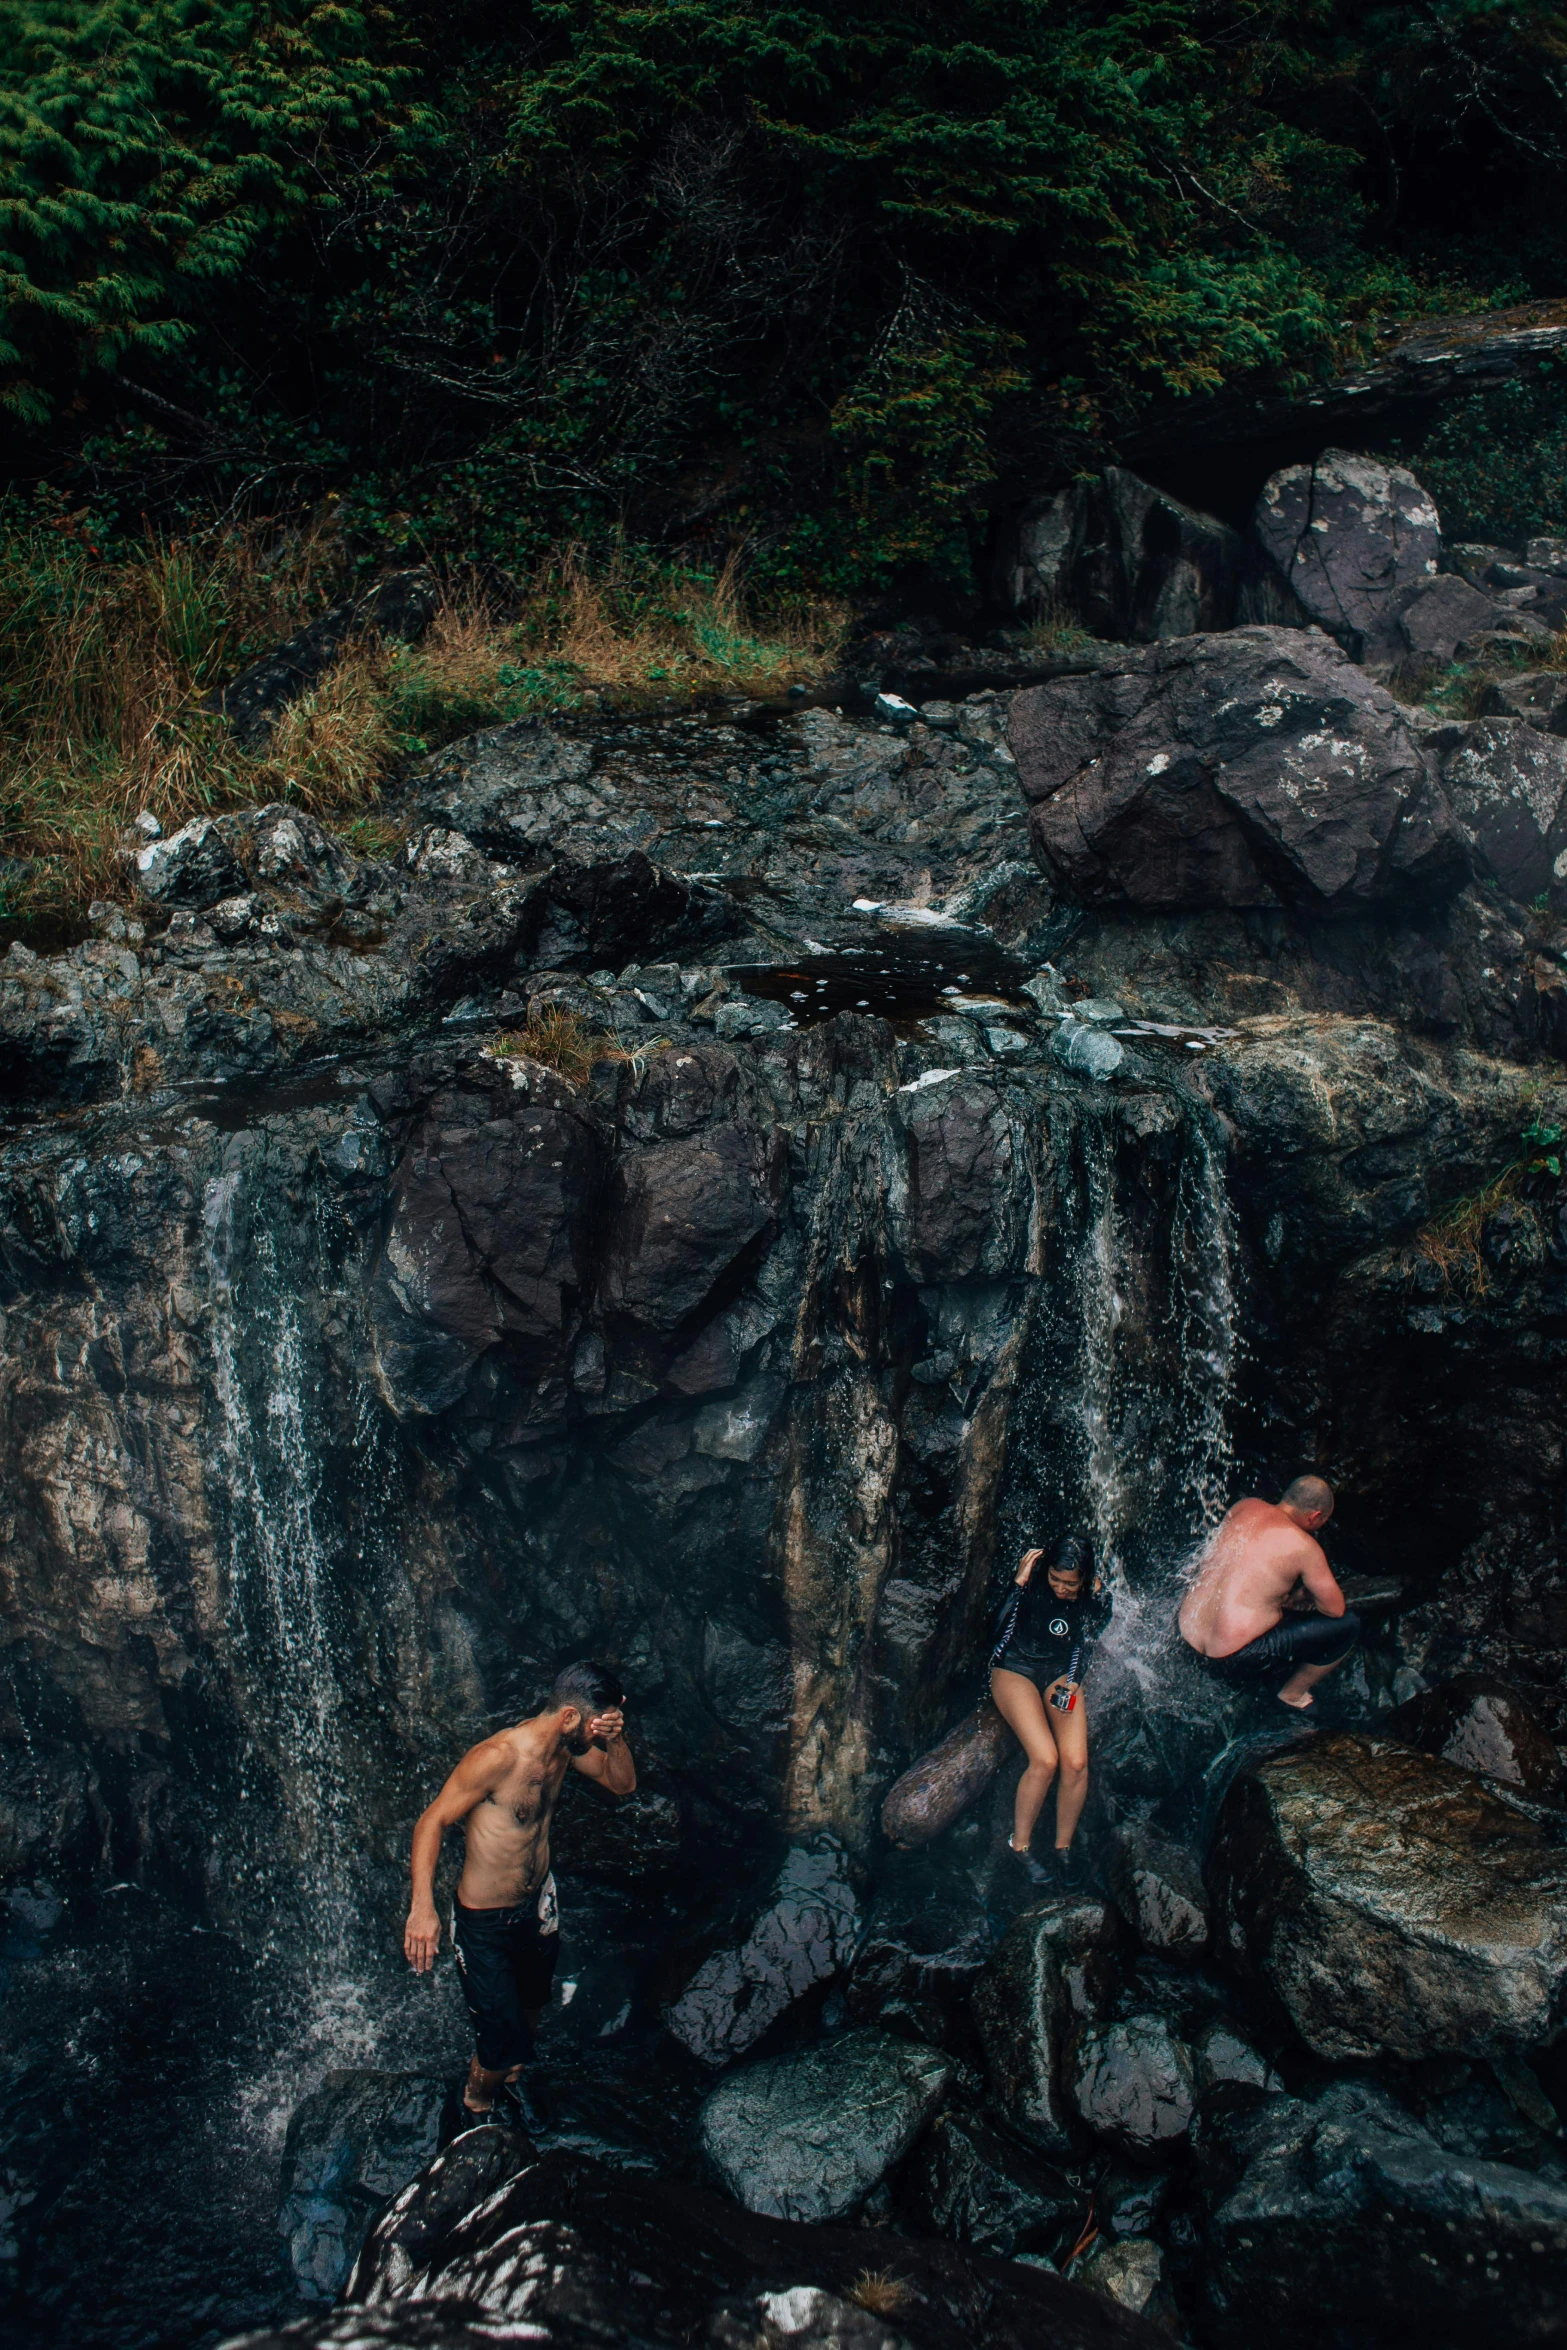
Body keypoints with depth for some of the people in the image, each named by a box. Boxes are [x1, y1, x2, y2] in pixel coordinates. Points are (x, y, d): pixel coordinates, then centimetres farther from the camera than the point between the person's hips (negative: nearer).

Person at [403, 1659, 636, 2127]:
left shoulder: (566, 1746, -10)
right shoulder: (498, 1756, -32)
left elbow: (623, 1784, 0)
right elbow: (432, 1822, -26)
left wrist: (615, 1739, -22)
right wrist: (422, 1907, -37)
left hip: (538, 1905, 7)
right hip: (485, 1924, -7)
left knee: (531, 2008, 28)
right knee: (505, 2040, 1)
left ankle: (512, 2080, 57)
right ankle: (475, 2107, 34)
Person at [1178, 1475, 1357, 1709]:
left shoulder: (1245, 1506, 3)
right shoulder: (1301, 1545, -15)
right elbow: (1335, 1608, -4)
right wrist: (1298, 1598, 14)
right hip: (1235, 1661, -8)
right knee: (1348, 1624, 3)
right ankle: (1292, 1694, 20)